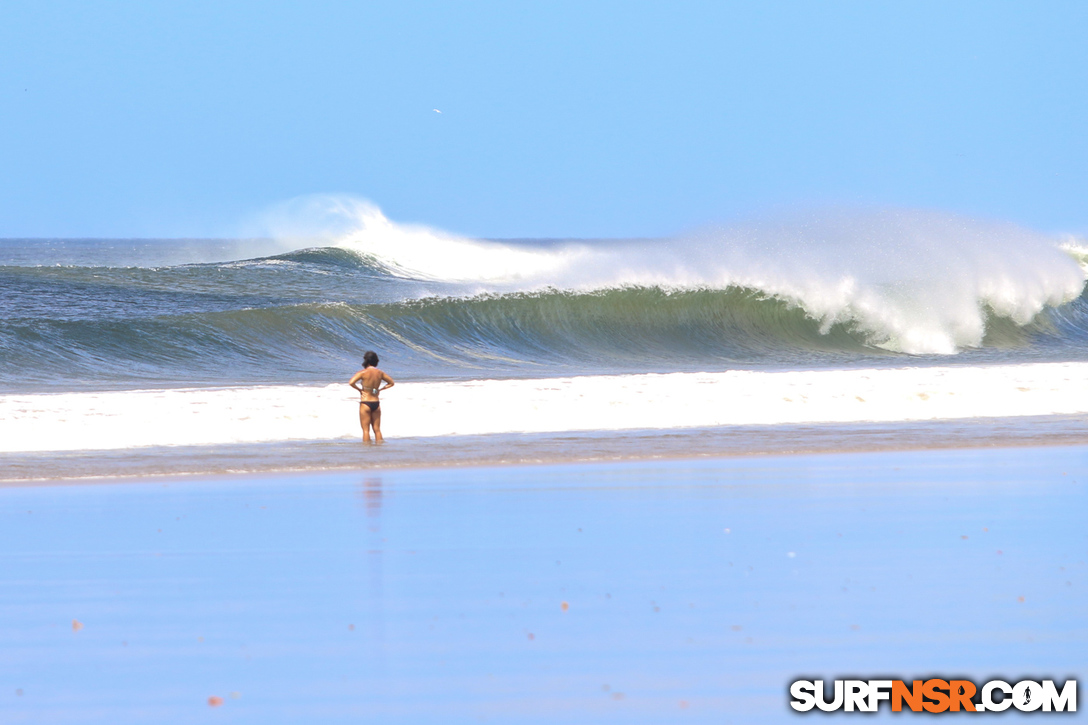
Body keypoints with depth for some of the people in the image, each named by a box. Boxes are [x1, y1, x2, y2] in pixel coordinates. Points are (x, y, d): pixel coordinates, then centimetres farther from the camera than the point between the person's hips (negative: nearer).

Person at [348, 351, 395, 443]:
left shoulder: (363, 372, -11)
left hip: (365, 403, -4)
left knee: (366, 430, 0)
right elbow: (391, 383, 18)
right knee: (377, 429, 10)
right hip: (376, 403, 4)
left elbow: (351, 382, -22)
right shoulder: (380, 373, 4)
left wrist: (359, 389, -6)